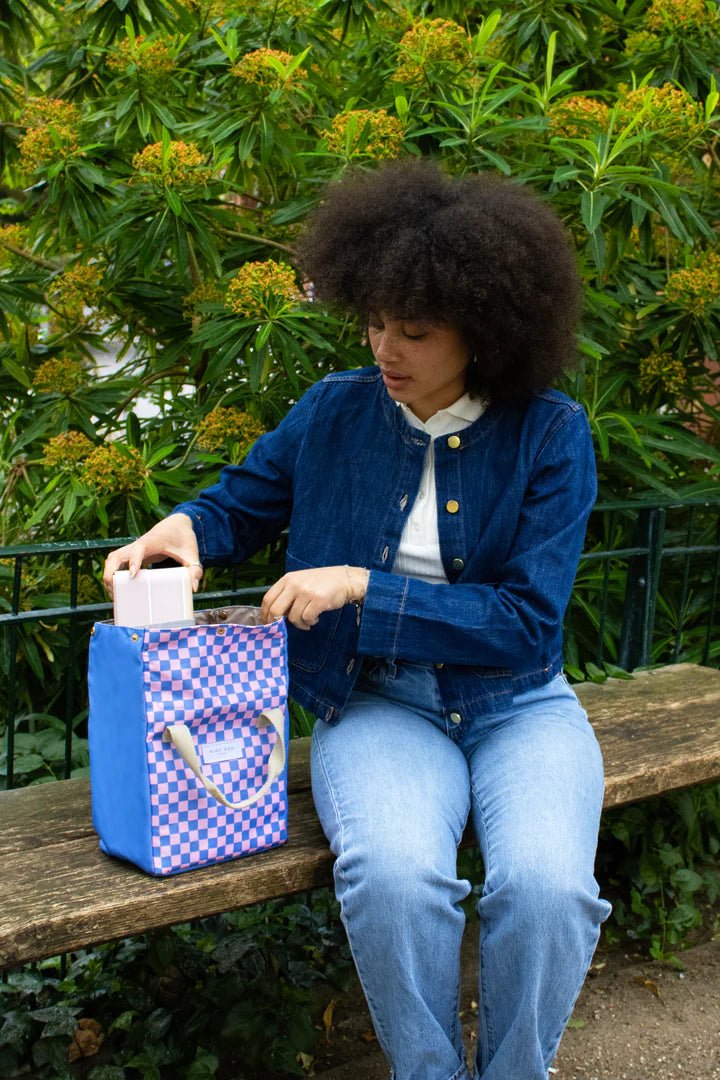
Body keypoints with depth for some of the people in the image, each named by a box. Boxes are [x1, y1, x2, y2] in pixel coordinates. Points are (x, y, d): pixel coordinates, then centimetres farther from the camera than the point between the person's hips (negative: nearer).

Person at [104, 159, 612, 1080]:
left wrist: (363, 587, -17)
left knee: (545, 885, -29)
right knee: (392, 876, -31)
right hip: (377, 702, 1)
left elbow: (527, 622, -10)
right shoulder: (335, 412, 1)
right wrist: (184, 528, -7)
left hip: (514, 702, 0)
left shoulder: (550, 433, -6)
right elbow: (242, 502, 17)